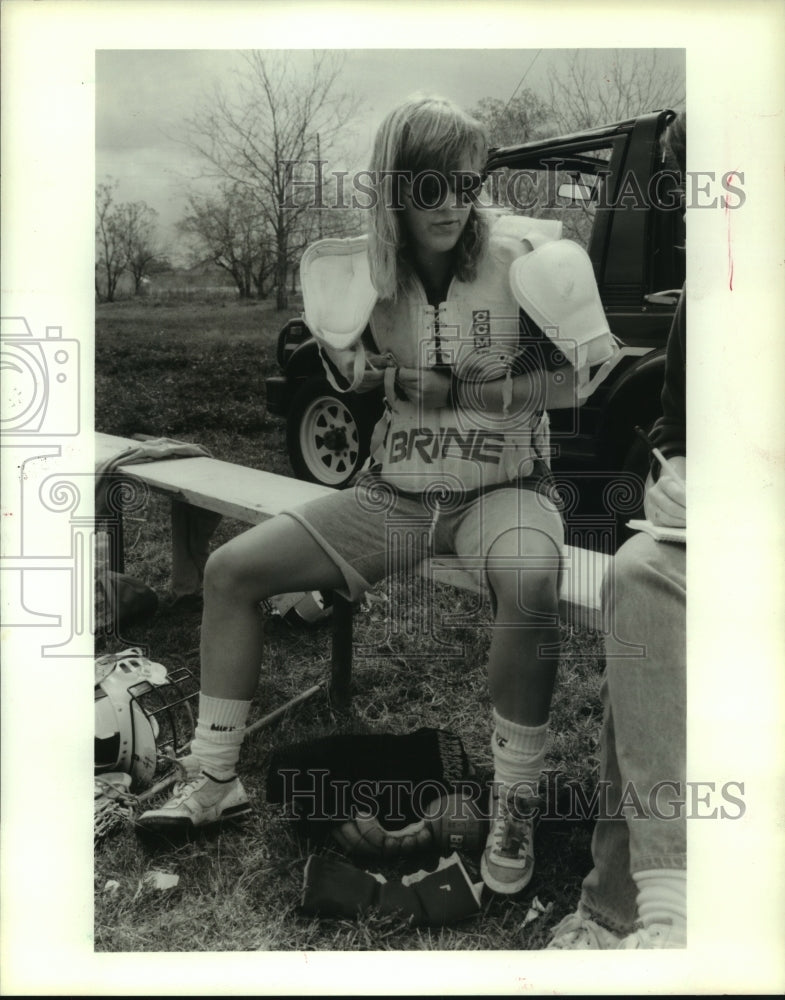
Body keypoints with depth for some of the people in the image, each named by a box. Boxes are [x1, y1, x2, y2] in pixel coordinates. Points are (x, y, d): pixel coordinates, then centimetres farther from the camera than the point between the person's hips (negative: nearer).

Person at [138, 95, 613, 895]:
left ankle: (514, 805, -17)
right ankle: (215, 780, 6)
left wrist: (454, 393, -15)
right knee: (230, 569, -7)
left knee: (531, 584, -39)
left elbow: (570, 381, -6)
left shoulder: (520, 256, -10)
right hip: (395, 492, 4)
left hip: (503, 488, -3)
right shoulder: (364, 271, 0)